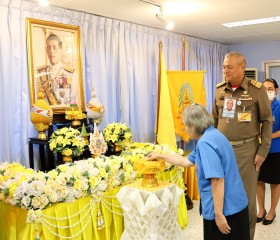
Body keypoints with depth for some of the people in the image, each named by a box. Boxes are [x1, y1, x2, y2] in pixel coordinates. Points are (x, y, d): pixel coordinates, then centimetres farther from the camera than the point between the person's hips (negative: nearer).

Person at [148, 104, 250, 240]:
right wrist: (161, 156, 26)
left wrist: (219, 214, -23)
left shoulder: (205, 142, -21)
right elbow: (187, 161, 20)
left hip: (225, 209, -9)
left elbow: (218, 179, -27)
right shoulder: (213, 135, 11)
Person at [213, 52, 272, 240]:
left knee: (246, 195, 7)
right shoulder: (219, 90, 5)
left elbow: (267, 121, -4)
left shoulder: (257, 89, -7)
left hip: (247, 149, -3)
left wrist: (263, 151, -8)